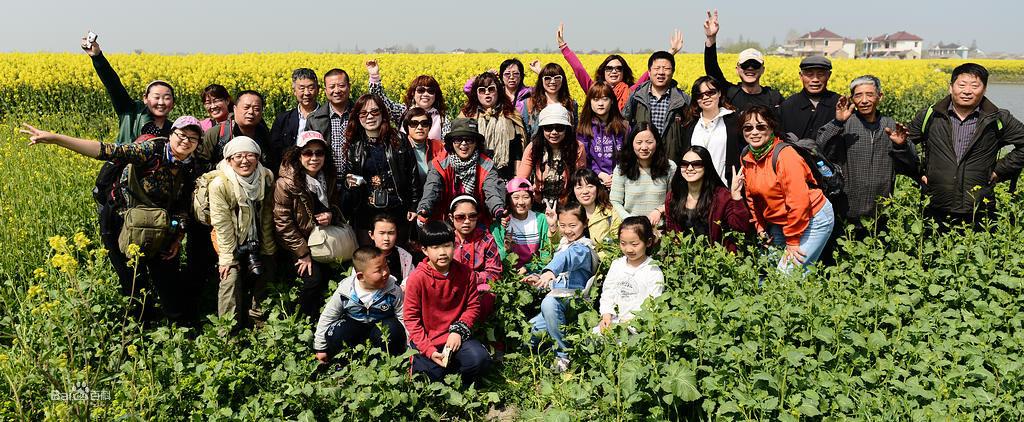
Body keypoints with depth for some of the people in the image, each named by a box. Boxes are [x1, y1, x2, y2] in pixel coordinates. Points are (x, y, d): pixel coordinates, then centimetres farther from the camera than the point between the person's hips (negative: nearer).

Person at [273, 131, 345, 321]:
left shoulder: (329, 178, 0)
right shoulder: (286, 183, -19)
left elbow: (336, 204, 15)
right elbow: (283, 223, -17)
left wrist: (331, 215, -11)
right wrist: (303, 252, -17)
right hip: (298, 244, -5)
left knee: (333, 276, -6)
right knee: (314, 278, -20)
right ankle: (305, 320, 4)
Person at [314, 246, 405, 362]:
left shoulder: (394, 291, -21)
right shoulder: (344, 291, -19)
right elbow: (327, 318, -5)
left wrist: (410, 348, -13)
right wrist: (320, 348, 1)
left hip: (381, 323, 0)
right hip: (354, 324, 0)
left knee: (394, 330, -33)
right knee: (335, 334, -29)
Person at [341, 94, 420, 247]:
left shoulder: (399, 142, 2)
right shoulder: (353, 147, 6)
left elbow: (412, 175, 3)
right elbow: (347, 178, 16)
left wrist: (413, 206, 0)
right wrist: (349, 183, -7)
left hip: (397, 212, -1)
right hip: (365, 214, 1)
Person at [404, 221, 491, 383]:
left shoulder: (465, 273, -3)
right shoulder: (417, 278, -13)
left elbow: (473, 306, 4)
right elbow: (411, 317, -9)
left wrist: (459, 331, -13)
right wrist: (429, 350, -16)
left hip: (455, 336, 2)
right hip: (427, 339, -2)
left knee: (480, 360, -22)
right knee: (434, 376, -17)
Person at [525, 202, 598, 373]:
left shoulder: (582, 248, -10)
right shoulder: (564, 244, 18)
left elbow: (567, 258, -34)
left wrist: (550, 271, -54)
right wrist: (540, 279, 8)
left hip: (572, 300, -9)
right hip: (557, 298, 9)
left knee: (549, 303, -39)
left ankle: (564, 354, -24)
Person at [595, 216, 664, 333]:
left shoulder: (654, 272, -6)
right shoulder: (616, 265, 10)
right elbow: (607, 293, 13)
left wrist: (630, 322, -19)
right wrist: (606, 315, -4)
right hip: (614, 319, 5)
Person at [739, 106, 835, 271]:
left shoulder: (785, 155, -22)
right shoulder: (746, 158, 1)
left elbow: (799, 201, -24)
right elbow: (752, 197, 14)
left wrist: (792, 240, -19)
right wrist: (760, 228, 8)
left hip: (812, 219, -8)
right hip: (779, 223, 8)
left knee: (788, 272, -15)